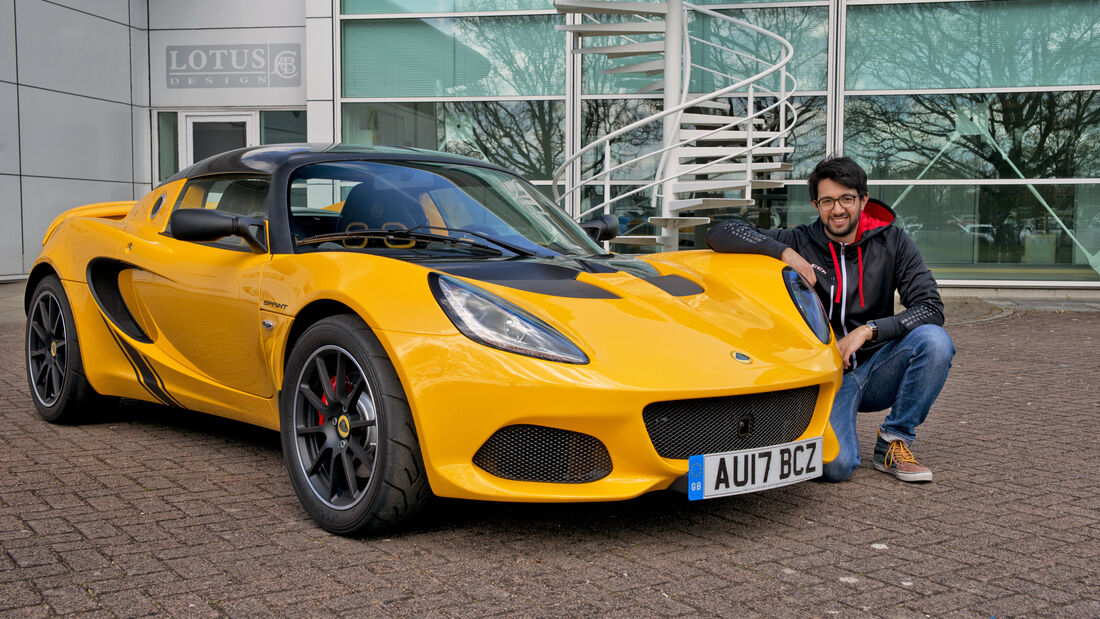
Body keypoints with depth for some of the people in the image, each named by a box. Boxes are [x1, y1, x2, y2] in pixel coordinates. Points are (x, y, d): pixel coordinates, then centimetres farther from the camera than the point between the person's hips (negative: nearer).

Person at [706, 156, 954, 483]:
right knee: (835, 464, -28)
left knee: (934, 340, -28)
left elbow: (931, 308, -10)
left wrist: (868, 330, -23)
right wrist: (784, 252, -22)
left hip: (877, 370, 3)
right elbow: (719, 234, -11)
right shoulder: (801, 242, -4)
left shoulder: (891, 242, -1)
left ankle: (893, 443, -8)